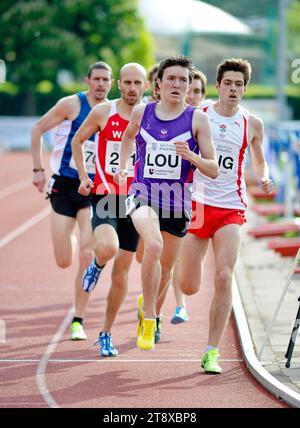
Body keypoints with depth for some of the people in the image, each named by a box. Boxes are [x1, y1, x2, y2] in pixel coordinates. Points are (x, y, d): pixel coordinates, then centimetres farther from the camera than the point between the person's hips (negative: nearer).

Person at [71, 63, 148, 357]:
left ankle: (106, 334, 21)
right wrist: (83, 175, 2)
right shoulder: (103, 113, -2)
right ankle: (97, 265, 9)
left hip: (133, 200, 2)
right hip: (104, 195, -2)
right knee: (107, 249, -30)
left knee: (121, 271, 6)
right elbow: (78, 140, 12)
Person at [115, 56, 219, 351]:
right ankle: (148, 318, -19)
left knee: (165, 270, 15)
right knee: (154, 245, -31)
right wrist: (122, 167, 14)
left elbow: (213, 170, -4)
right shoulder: (141, 113, 1)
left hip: (176, 201, 2)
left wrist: (190, 155, -22)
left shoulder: (197, 119, -4)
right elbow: (128, 136, 26)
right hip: (143, 194, -2)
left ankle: (147, 304, 48)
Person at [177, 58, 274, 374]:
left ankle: (211, 352, -7)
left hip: (230, 209, 1)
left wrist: (264, 179, -1)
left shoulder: (251, 124, 5)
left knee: (223, 279, -15)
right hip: (196, 204, -1)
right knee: (188, 287, 2)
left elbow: (258, 161, 20)